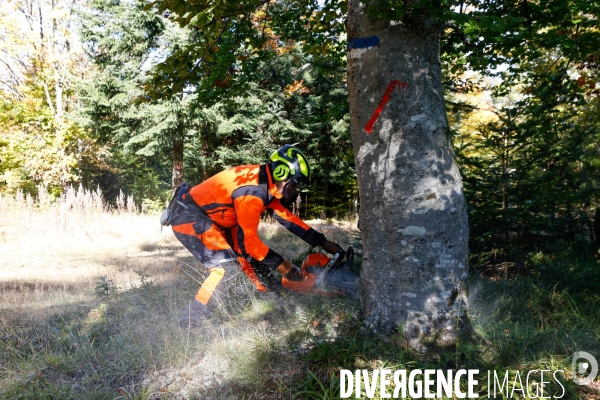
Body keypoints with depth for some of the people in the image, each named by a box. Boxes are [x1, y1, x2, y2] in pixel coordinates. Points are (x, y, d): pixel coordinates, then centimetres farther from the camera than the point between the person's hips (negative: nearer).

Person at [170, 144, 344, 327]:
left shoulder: (266, 184, 3)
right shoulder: (252, 191, -28)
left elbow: (286, 217, 9)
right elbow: (248, 238, -25)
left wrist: (323, 242, 7)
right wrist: (280, 264, -17)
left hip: (209, 217, 10)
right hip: (190, 217, -10)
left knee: (250, 254, 11)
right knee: (226, 266, -20)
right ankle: (190, 322, -11)